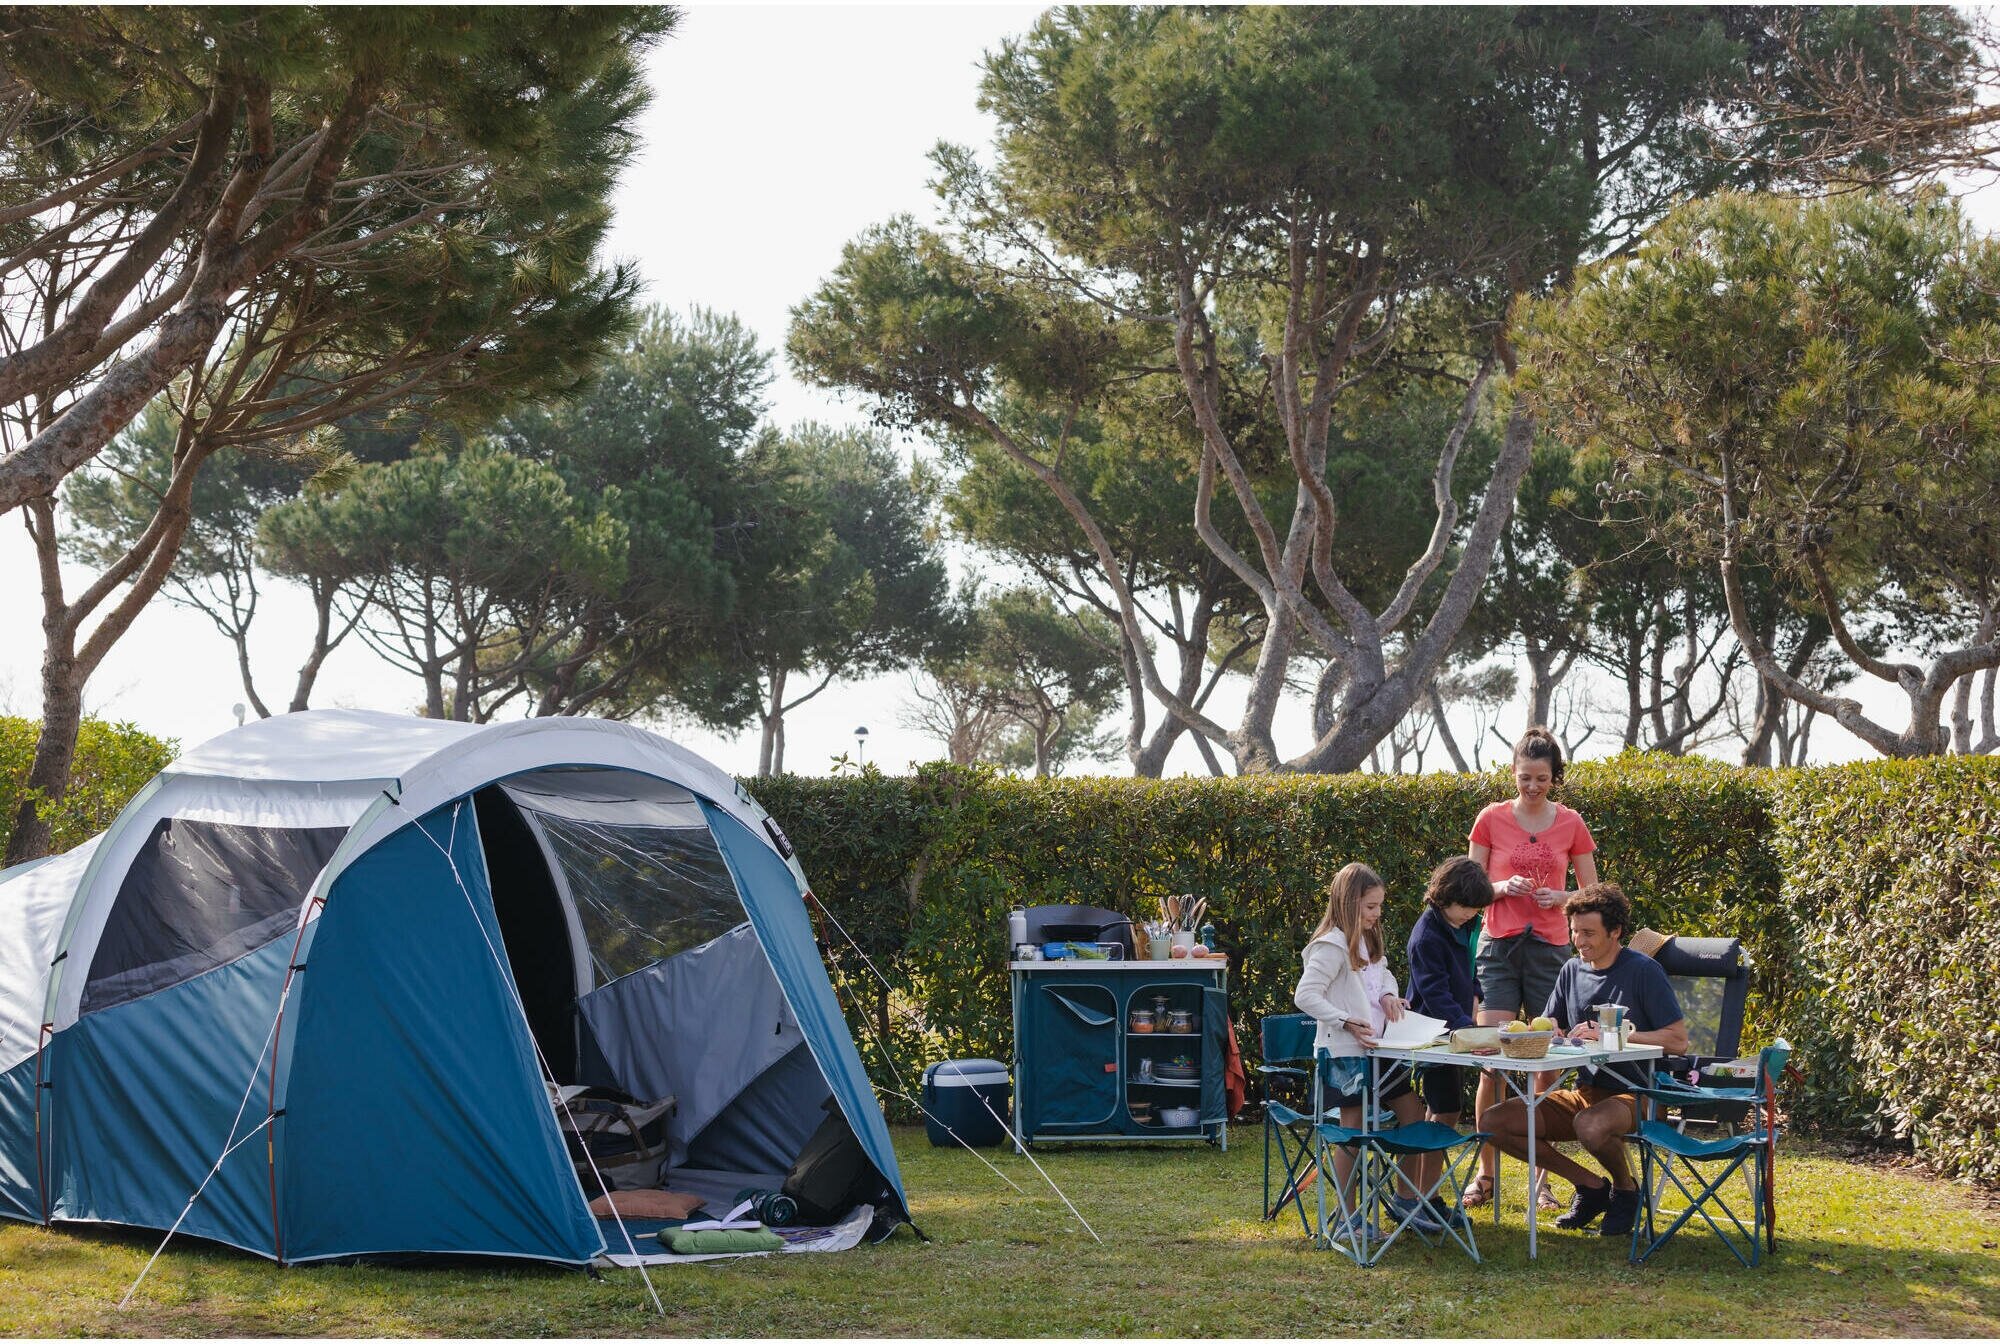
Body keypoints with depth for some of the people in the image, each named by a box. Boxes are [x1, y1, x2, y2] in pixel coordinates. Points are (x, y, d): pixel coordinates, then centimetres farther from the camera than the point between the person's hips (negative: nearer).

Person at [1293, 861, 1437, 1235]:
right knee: (1353, 1130, -4)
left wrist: (1388, 994, 6)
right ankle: (1347, 1217, 6)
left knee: (1412, 1111, 10)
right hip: (1343, 1051, -9)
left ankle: (1405, 1200, 23)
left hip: (1375, 1049, 9)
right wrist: (1346, 1022, -29)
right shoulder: (1332, 945, -15)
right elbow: (1305, 995, -21)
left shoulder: (1367, 941, 14)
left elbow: (1383, 974, 29)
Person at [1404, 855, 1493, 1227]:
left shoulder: (1463, 925, 6)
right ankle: (1426, 1201, -2)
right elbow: (1436, 993, -29)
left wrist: (1472, 995, 11)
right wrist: (1465, 1027, -38)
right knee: (1445, 1112, -8)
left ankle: (1420, 1193, 20)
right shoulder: (1427, 936, -22)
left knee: (1442, 1111, 13)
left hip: (1455, 1030, 9)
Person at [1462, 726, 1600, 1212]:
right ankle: (1486, 1174, 1)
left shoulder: (1570, 824, 5)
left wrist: (1561, 899, -10)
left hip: (1550, 947, 1)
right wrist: (1504, 888, -13)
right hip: (1499, 947, -1)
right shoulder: (1492, 819, 3)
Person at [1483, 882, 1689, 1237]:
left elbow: (1678, 1041, -14)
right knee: (1498, 1122, -11)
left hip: (1635, 1093, -7)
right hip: (1585, 1093, 7)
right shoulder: (1573, 970, 10)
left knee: (1591, 1125, -40)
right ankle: (1592, 1185, 3)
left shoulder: (1644, 971, -9)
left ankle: (1625, 1190, -5)